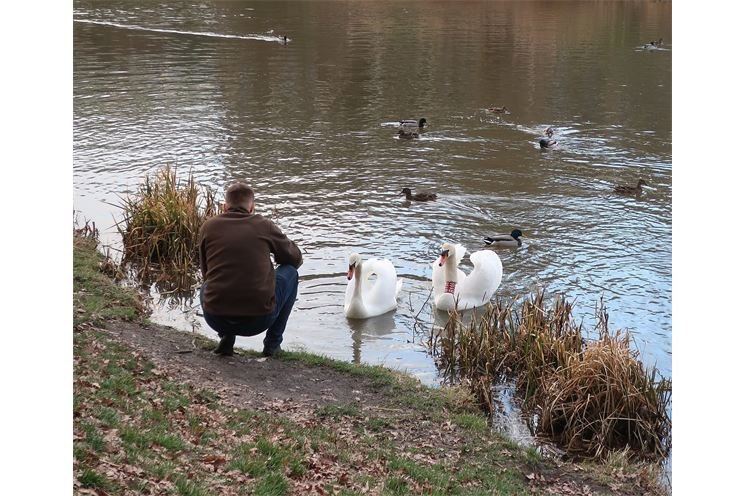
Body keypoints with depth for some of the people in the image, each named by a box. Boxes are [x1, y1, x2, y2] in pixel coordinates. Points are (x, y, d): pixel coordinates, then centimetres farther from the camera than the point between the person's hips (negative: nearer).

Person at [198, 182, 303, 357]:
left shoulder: (208, 227, 7)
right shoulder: (265, 226, 3)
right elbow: (296, 258, 19)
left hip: (216, 320, 2)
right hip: (259, 319, -2)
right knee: (290, 272, 23)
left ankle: (226, 336, 13)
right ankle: (272, 343, 20)